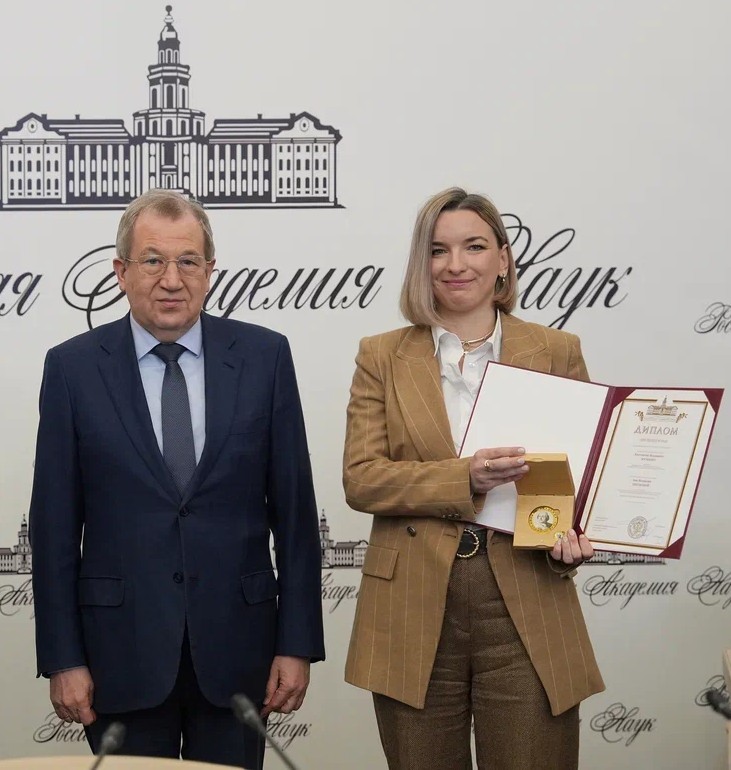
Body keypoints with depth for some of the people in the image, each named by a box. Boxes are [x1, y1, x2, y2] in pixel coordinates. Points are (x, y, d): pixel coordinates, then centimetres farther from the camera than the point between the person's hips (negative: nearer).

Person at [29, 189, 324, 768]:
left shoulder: (264, 356, 0)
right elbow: (55, 524, -1)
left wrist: (298, 642, -2)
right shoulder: (73, 367, -2)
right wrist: (62, 658, -3)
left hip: (236, 644, 1)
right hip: (122, 649, 0)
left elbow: (293, 508, 0)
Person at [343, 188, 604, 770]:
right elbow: (360, 479, -4)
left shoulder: (557, 352, 6)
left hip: (527, 618, 0)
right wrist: (463, 478, -19)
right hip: (413, 618, 1)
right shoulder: (383, 358, 6)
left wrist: (574, 535, -14)